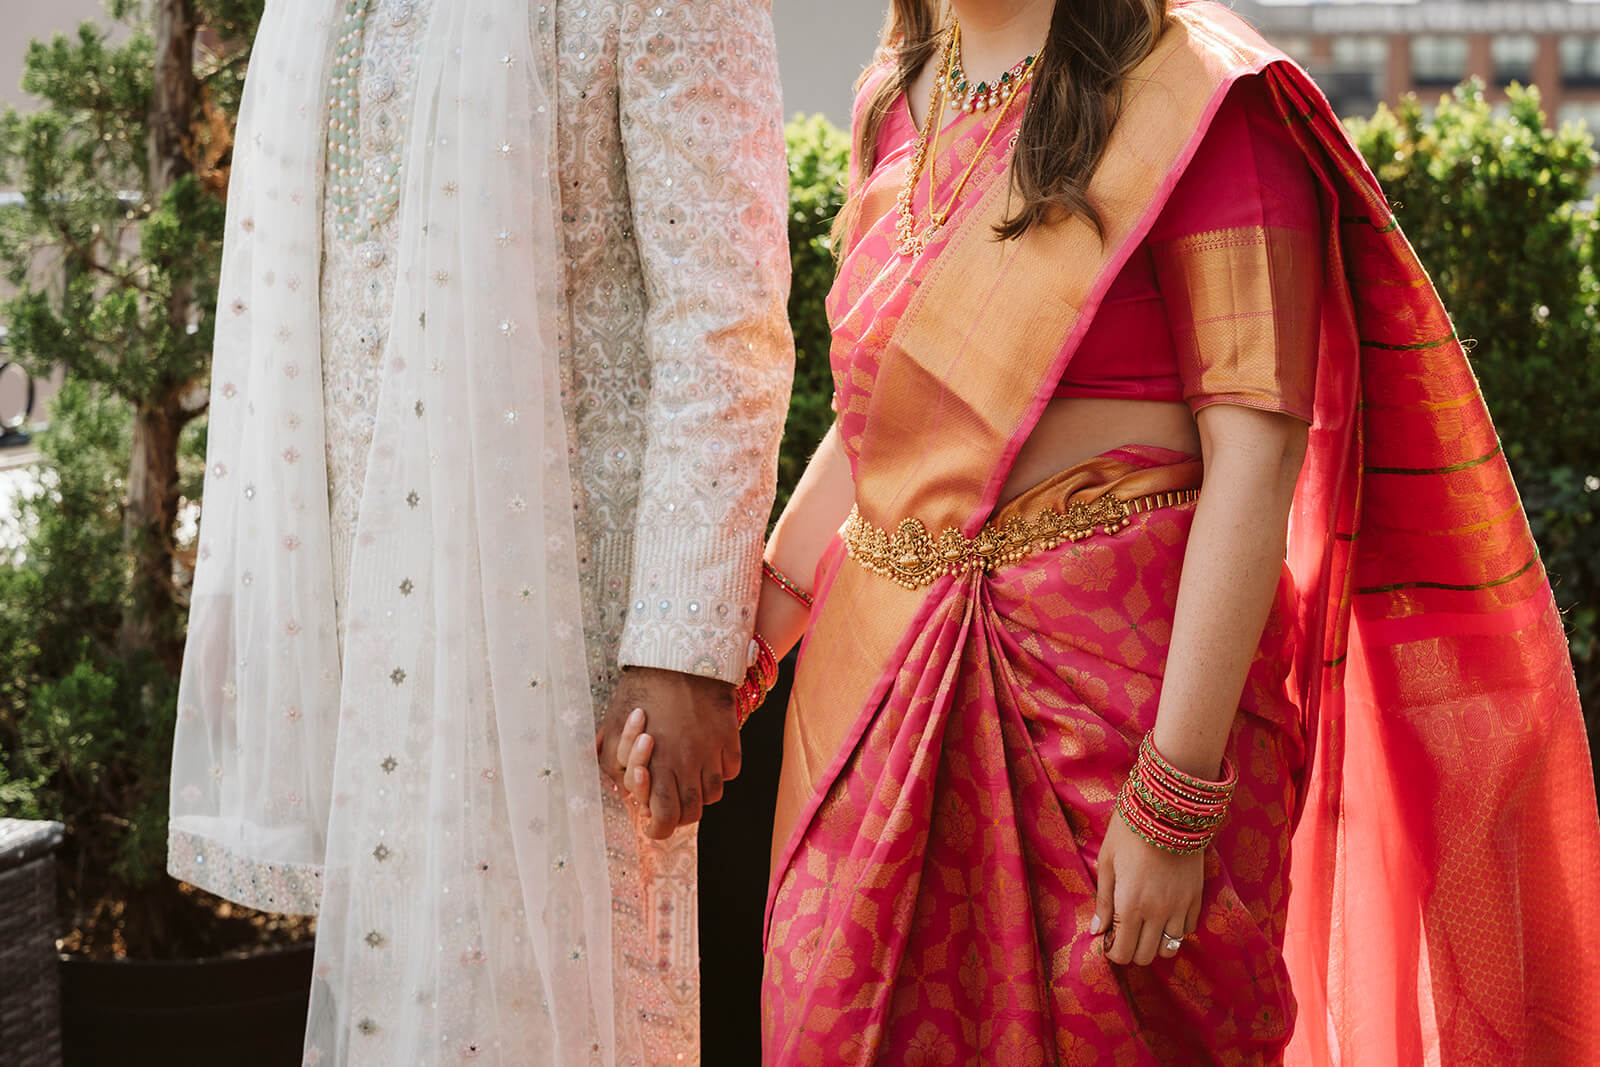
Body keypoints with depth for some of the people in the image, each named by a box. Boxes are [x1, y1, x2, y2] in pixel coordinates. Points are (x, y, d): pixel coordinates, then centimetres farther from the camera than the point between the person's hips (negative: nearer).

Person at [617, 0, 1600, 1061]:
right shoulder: (902, 100, 12)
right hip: (885, 675, 6)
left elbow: (1257, 449, -15)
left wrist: (1173, 801, -21)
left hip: (1124, 685, -6)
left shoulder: (1194, 101, -9)